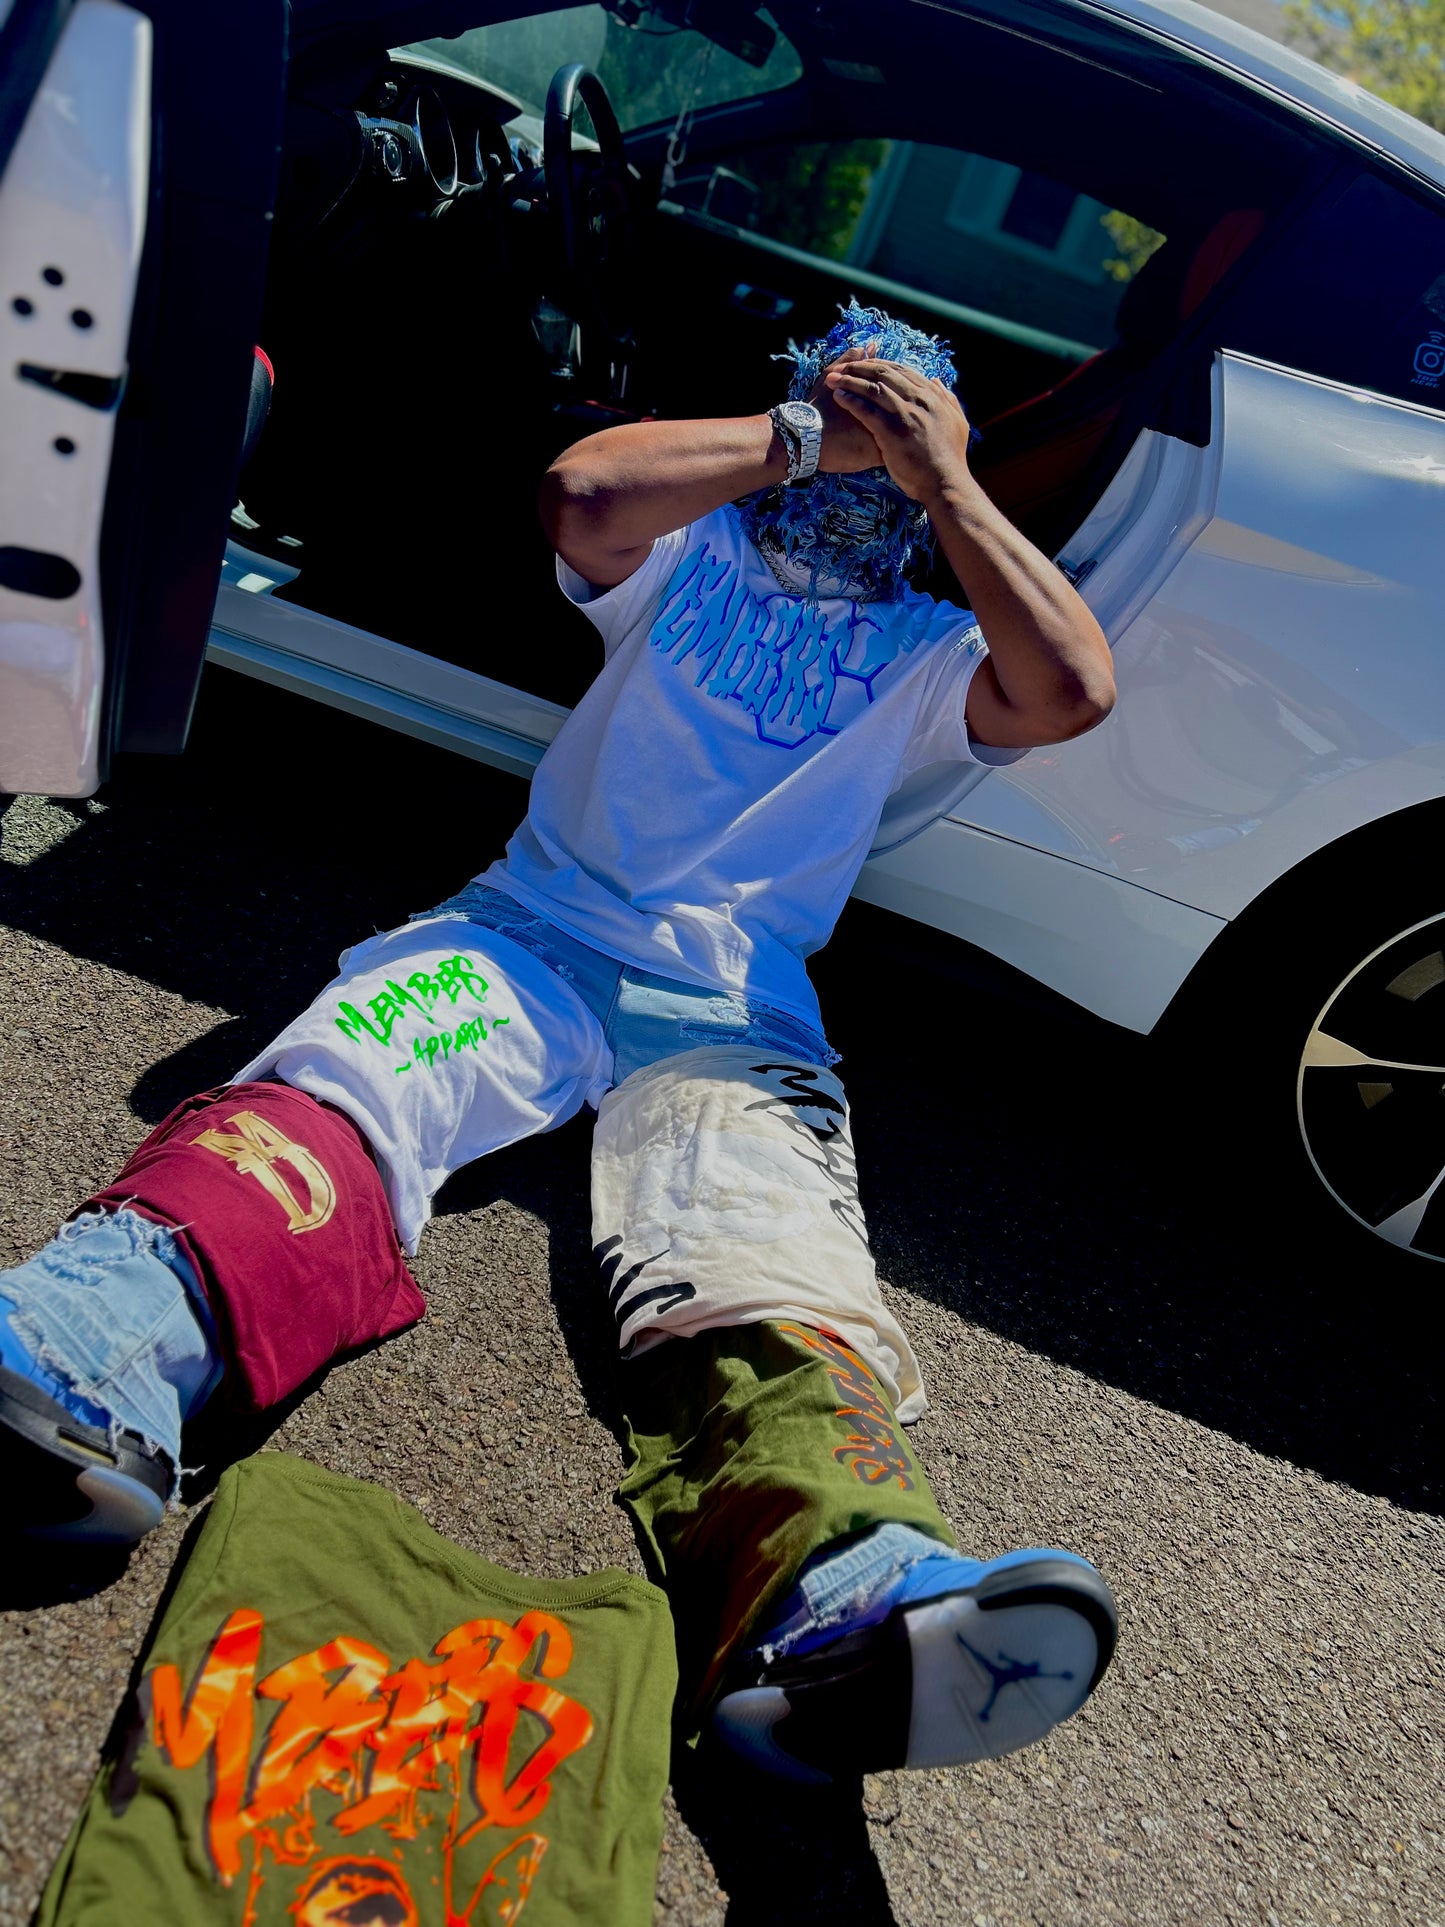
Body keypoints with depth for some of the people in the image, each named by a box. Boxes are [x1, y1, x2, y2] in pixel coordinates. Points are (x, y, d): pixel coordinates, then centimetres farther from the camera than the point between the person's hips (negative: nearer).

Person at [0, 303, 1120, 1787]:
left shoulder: (925, 653, 23)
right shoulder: (694, 549, 21)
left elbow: (1073, 690, 1)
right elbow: (582, 497, -3)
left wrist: (947, 483, 5)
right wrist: (805, 435, 7)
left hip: (734, 1020, 0)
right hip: (536, 934, 1)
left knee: (769, 1272, -32)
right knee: (337, 1083, -31)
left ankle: (835, 1609, -59)